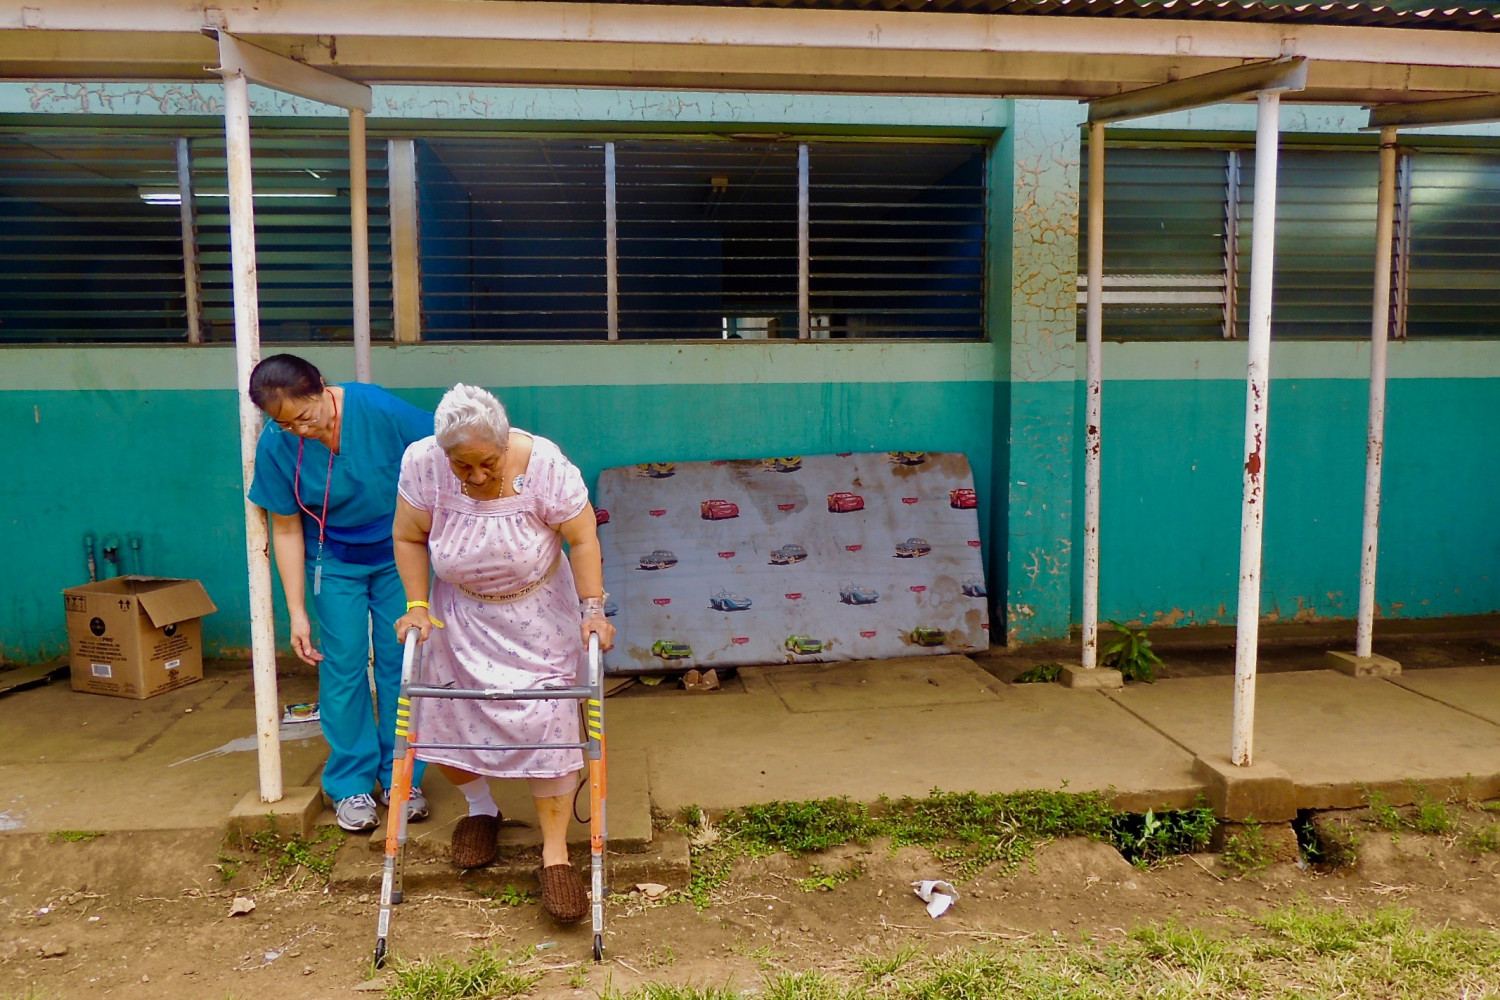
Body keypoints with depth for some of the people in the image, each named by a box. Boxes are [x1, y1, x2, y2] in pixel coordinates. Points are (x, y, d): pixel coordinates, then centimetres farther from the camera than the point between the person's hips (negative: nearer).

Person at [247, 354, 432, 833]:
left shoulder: (379, 410, -25)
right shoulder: (276, 447, -18)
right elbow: (287, 530, -9)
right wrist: (296, 612, -9)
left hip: (398, 555, 0)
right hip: (334, 564, 1)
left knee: (399, 663, 3)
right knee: (343, 670, 1)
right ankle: (352, 785, 15)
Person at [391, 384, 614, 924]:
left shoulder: (543, 465, -28)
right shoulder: (422, 465, -22)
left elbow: (582, 537, -17)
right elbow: (409, 538, -7)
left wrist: (592, 608, -21)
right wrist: (417, 605, -12)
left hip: (537, 614, -2)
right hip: (460, 612, 3)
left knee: (546, 719, -7)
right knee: (444, 716, 5)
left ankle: (555, 849, 5)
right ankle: (480, 807, 34)